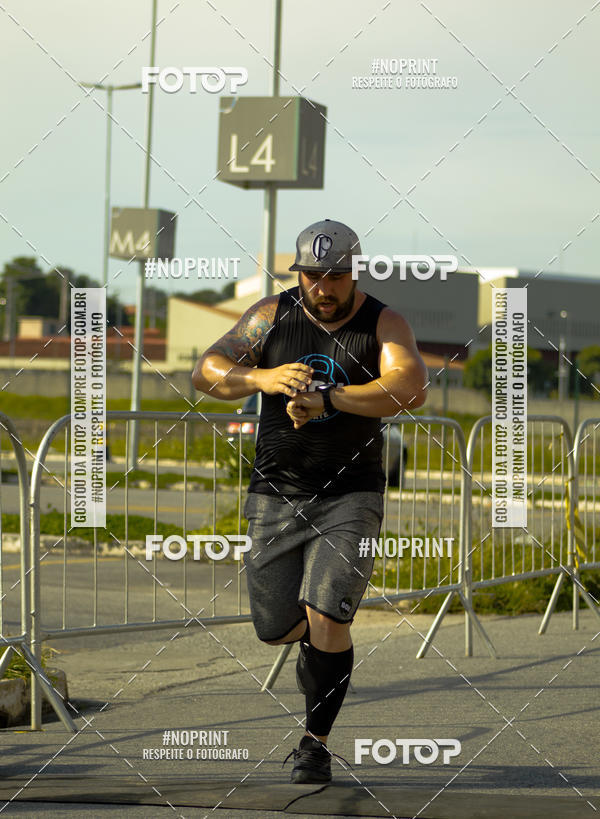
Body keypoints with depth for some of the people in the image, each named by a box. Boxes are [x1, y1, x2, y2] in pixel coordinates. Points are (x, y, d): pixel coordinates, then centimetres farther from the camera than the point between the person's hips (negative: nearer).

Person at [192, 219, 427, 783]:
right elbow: (206, 372, -3)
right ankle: (313, 643, 42)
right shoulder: (272, 315, 1)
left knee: (325, 618, -17)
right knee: (277, 627, 4)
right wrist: (262, 379, -23)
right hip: (275, 494, 3)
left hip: (349, 496, -3)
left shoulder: (382, 324, -5)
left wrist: (325, 399, -30)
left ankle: (316, 741, 0)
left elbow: (409, 390, -23)